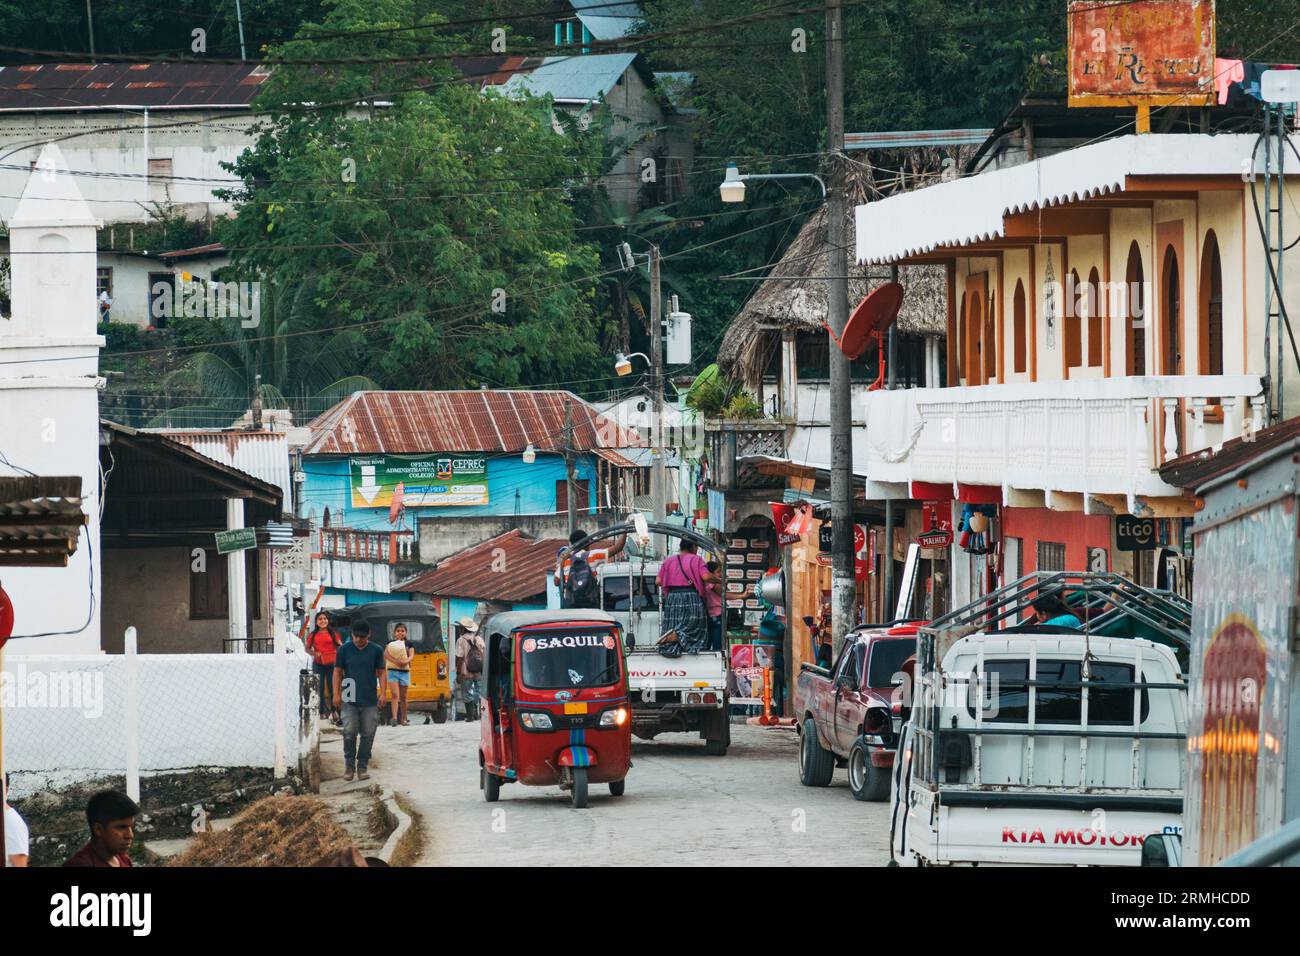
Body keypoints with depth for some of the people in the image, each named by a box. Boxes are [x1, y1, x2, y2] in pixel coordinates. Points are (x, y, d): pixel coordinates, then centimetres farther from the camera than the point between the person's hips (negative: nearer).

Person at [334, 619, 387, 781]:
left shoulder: (376, 651, 5)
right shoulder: (345, 650, 3)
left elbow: (381, 672, 8)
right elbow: (337, 672, 6)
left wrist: (383, 693, -2)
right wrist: (336, 693, -2)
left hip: (370, 701, 1)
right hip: (350, 700, -1)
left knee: (368, 734, 1)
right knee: (349, 732, -10)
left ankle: (362, 767, 11)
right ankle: (349, 765, 5)